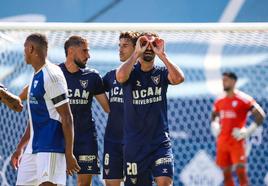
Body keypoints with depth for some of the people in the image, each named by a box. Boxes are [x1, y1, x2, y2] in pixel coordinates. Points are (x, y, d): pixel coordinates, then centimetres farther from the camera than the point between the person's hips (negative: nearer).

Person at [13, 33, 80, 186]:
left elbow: (67, 118, -15)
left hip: (50, 148, -9)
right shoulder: (36, 77, 16)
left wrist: (69, 155, -18)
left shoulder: (52, 75, -13)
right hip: (33, 148, 9)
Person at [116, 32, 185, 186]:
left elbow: (179, 78, -18)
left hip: (160, 140, 0)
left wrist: (162, 54, -18)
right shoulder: (132, 72, 1)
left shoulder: (162, 73, 4)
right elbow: (121, 76, -24)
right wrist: (137, 53, -19)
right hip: (134, 143, 0)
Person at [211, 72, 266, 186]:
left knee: (241, 171, -11)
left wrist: (247, 132, -12)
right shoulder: (219, 101, 12)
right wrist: (215, 128, 13)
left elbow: (260, 116, -10)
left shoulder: (244, 99, -8)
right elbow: (214, 116, 32)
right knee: (226, 173, 7)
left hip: (237, 141, -6)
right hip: (222, 142, 6)